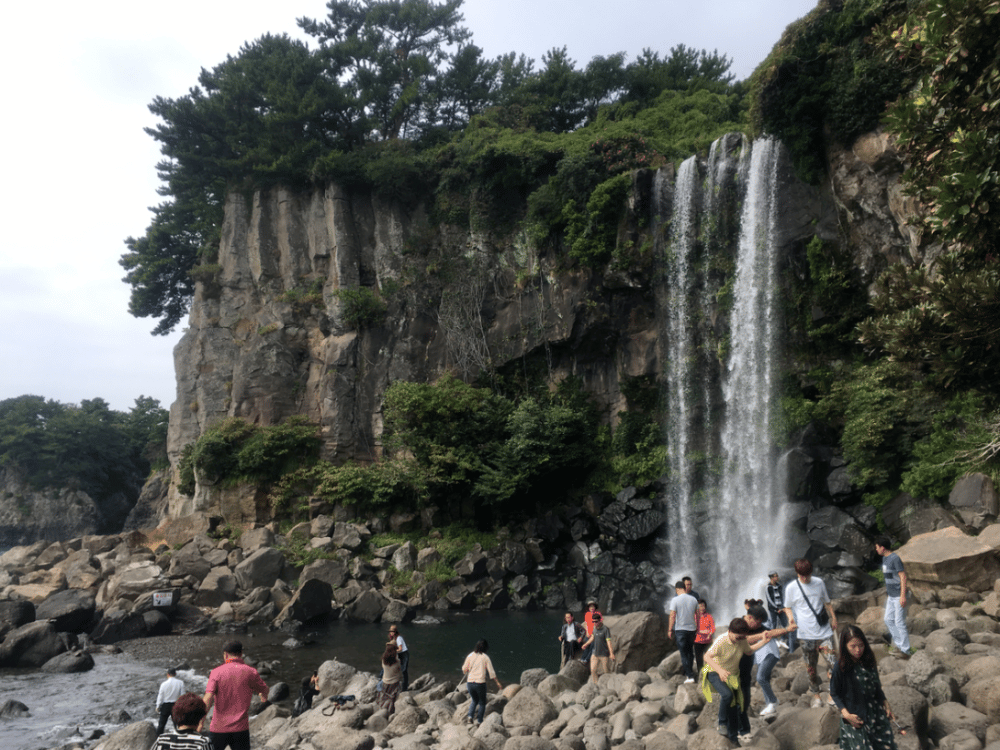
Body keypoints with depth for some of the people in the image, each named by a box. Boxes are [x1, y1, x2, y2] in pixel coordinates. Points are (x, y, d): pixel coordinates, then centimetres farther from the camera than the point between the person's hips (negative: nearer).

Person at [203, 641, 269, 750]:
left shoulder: (216, 672, -5)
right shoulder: (250, 672, -1)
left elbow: (208, 699, -15)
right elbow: (264, 690, 15)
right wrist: (264, 698, 38)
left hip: (218, 728, 0)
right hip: (241, 728, 0)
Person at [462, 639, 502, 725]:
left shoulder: (470, 656, 2)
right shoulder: (485, 657, -5)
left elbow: (464, 669, 7)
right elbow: (491, 672, -4)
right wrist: (498, 683, 4)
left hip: (470, 683, 3)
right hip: (480, 683, -3)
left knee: (475, 700, 23)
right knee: (482, 703, 16)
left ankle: (470, 716, 4)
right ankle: (479, 721, 11)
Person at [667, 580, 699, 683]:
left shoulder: (675, 600, -11)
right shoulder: (693, 599, 2)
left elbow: (672, 616, -11)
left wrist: (669, 630, -2)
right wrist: (697, 627, 19)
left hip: (680, 629, -4)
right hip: (692, 629, 4)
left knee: (684, 653, 2)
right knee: (690, 652, 18)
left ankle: (690, 676, -1)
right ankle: (688, 672, 25)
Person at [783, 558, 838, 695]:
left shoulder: (819, 583, 4)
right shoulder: (791, 588, -3)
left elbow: (827, 602, 16)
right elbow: (788, 607, 6)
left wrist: (833, 618, 12)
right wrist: (791, 616, -13)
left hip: (824, 631, 1)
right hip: (805, 634, -1)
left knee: (833, 661, -8)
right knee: (810, 666, 6)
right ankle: (815, 693, 24)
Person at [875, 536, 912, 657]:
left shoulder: (895, 559, -18)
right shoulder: (884, 558, 10)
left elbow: (903, 577, -20)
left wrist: (903, 596, -22)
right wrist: (887, 593, 23)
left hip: (898, 596, -9)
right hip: (891, 596, 9)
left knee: (899, 623, -4)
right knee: (888, 620, 12)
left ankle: (905, 650, 5)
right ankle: (900, 644, 22)